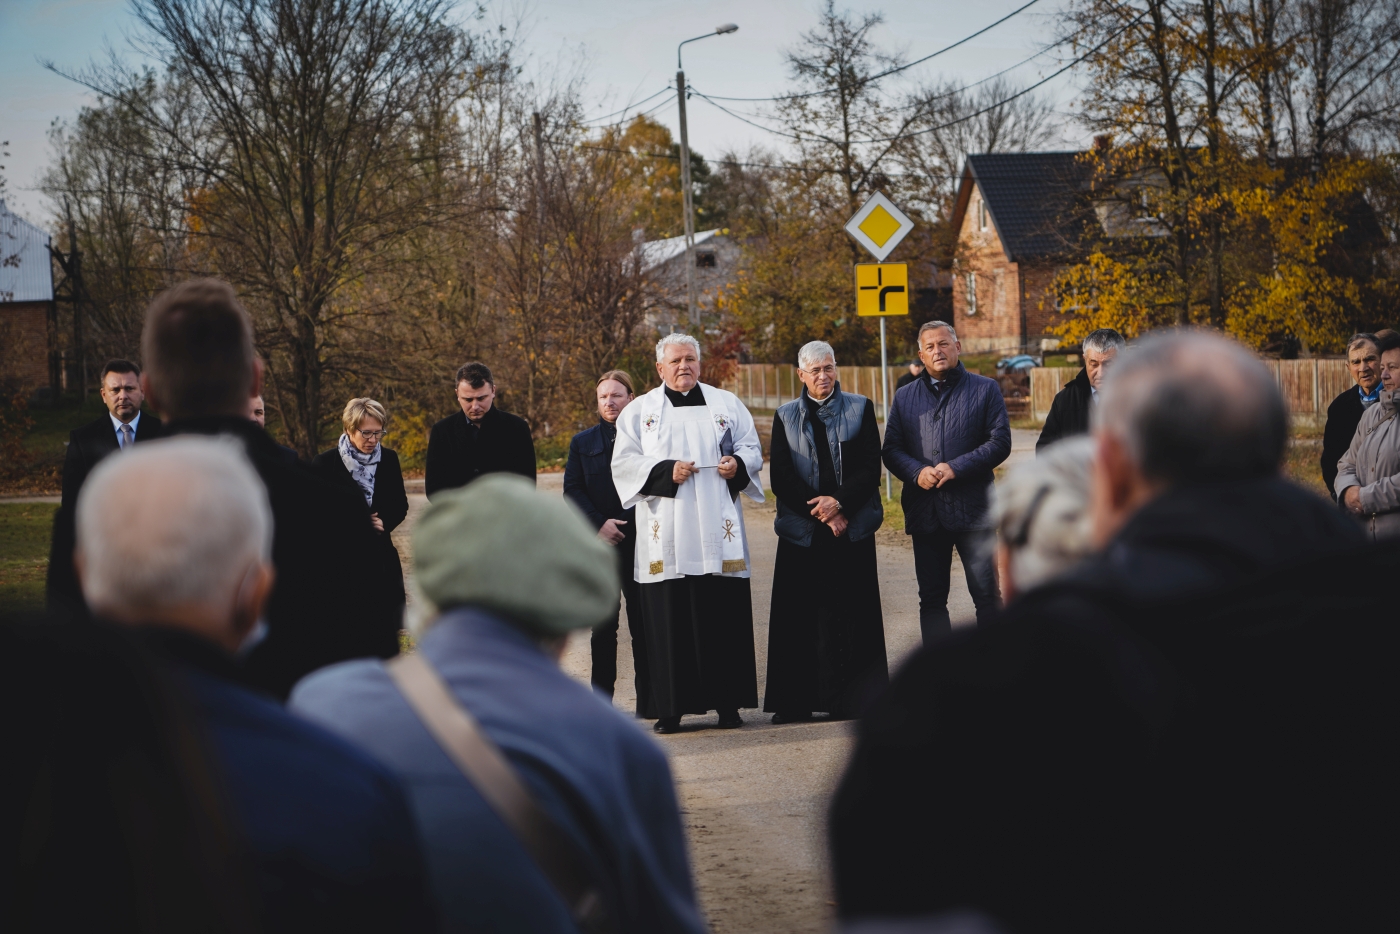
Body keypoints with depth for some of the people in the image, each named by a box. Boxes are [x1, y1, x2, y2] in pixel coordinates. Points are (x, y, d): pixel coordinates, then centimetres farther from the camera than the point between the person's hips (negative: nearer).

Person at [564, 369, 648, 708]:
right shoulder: (582, 443, 12)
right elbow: (572, 491, 6)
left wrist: (635, 522, -10)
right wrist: (599, 524, -8)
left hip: (640, 541, -2)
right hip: (599, 543, 2)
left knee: (643, 623, -1)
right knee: (603, 625, 4)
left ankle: (648, 699, 4)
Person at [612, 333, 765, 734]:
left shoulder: (727, 404, 13)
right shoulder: (639, 411, 10)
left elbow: (752, 449, 13)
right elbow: (623, 463, 2)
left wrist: (738, 464, -9)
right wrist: (665, 472, -12)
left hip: (718, 534, 1)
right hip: (665, 536, -1)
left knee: (724, 617, -2)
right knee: (669, 622, -3)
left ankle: (727, 702, 4)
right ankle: (671, 707, 1)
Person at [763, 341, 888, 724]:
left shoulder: (859, 409, 8)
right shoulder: (786, 418, 9)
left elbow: (871, 468, 1)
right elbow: (779, 478, 2)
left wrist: (840, 502, -13)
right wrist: (820, 513, -8)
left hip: (851, 526, -1)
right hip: (803, 530, 1)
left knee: (849, 613, -3)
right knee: (800, 615, -2)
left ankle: (848, 698, 1)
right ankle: (796, 701, 2)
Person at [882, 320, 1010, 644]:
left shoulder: (985, 389, 4)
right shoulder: (905, 397, 13)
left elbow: (1000, 442, -4)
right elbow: (891, 450, 8)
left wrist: (957, 468, -15)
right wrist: (916, 472, -12)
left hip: (972, 508, -3)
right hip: (925, 513, 3)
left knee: (987, 596, 0)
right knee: (931, 599, 7)